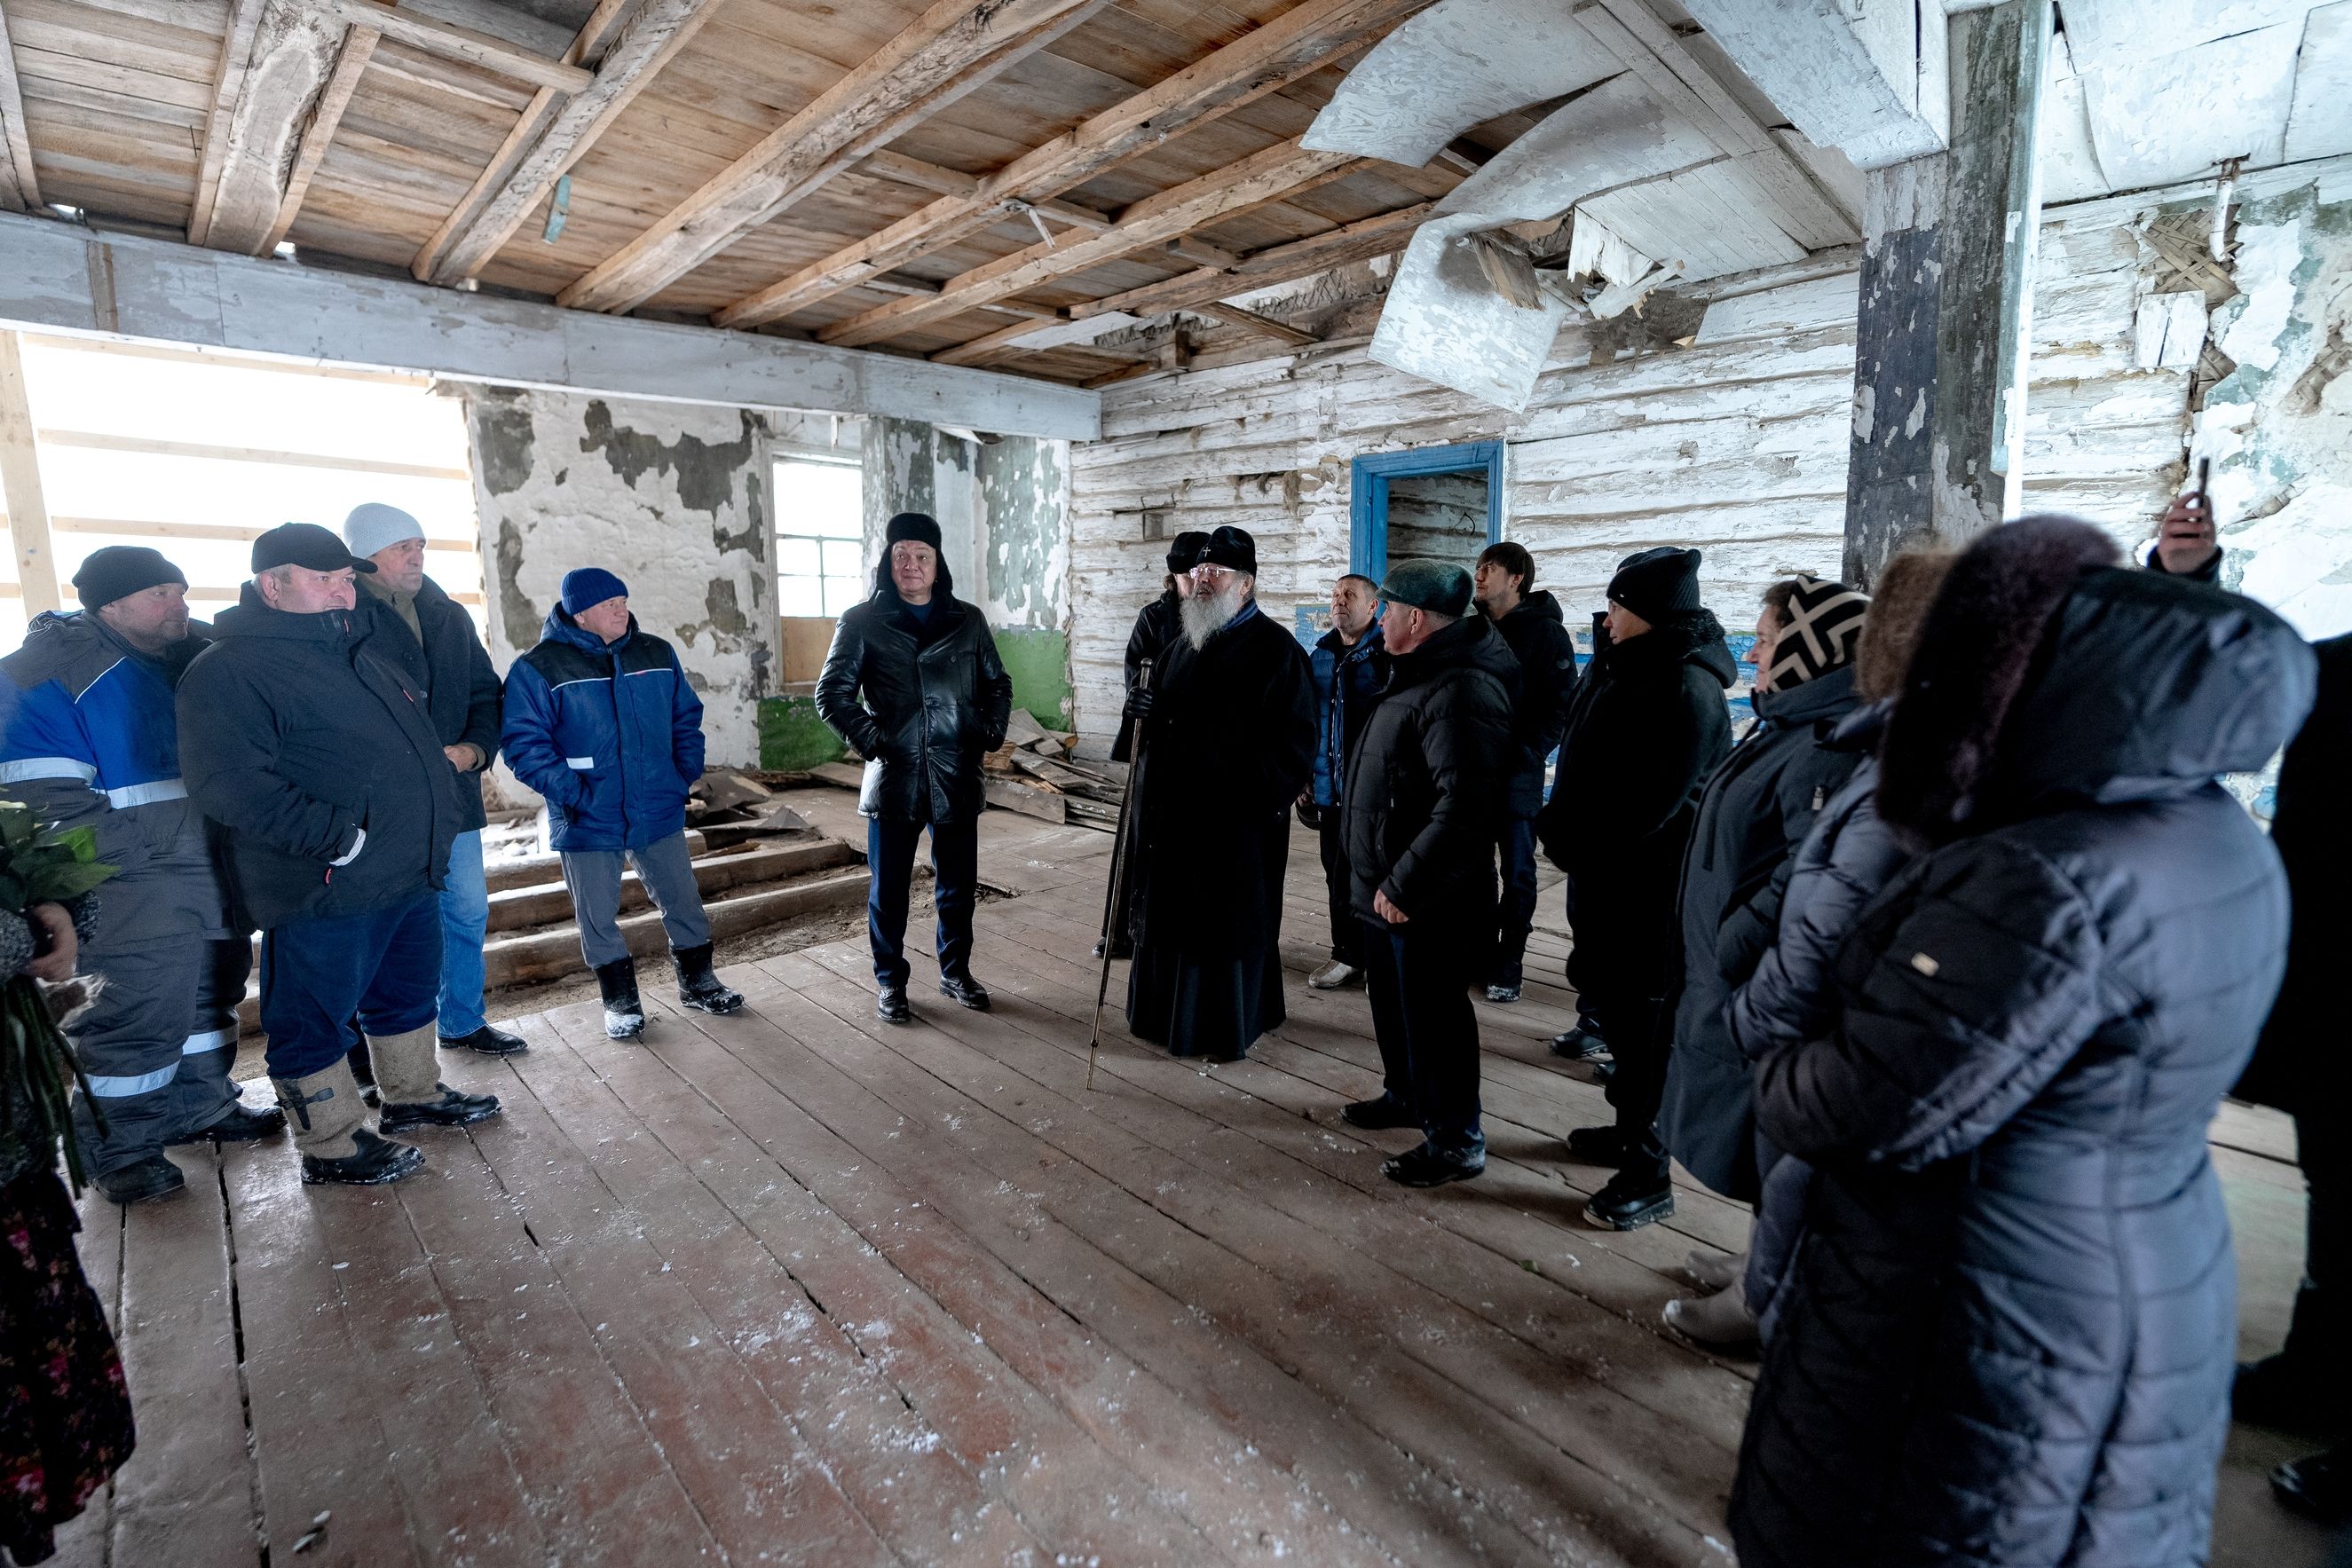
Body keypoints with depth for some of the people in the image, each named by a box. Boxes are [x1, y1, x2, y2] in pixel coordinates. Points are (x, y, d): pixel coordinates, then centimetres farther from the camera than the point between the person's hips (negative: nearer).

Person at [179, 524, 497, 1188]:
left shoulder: (356, 654, 15)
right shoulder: (230, 671, -14)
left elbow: (417, 734, 26)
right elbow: (228, 781, -24)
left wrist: (441, 807, 14)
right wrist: (336, 836, -26)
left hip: (410, 876, 9)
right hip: (324, 892, -9)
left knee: (408, 993, 23)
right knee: (316, 1019, 8)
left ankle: (413, 1095, 41)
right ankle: (332, 1145, 22)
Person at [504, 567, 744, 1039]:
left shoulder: (657, 654, 4)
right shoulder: (538, 668, -9)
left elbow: (686, 718, 12)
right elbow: (524, 742, -11)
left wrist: (685, 776, 3)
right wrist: (571, 793, -20)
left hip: (659, 813, 3)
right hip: (587, 823, -3)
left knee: (683, 901, 11)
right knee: (598, 917, 9)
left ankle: (697, 982, 29)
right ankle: (621, 1001, 26)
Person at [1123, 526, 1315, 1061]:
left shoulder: (1276, 649, -9)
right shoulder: (1186, 644, 14)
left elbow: (1295, 738, -13)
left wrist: (1265, 801, -19)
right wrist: (1146, 709, 1)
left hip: (1238, 817, -7)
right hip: (1175, 810, 7)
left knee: (1231, 923, 4)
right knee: (1169, 914, 14)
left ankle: (1230, 1028, 19)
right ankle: (1170, 1011, 30)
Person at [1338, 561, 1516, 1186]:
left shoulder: (1459, 691, -23)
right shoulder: (1422, 672, 12)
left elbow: (1463, 805, -32)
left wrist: (1404, 884, -27)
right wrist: (1385, 880, 18)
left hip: (1427, 898, -11)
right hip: (1388, 885, 11)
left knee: (1432, 1015, 2)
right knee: (1393, 1000, 24)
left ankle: (1456, 1141, 19)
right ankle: (1406, 1095, 44)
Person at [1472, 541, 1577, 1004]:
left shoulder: (1546, 633, -5)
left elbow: (1561, 707, -10)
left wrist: (1525, 756, -18)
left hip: (1517, 775, -5)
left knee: (1516, 875, 6)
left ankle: (1508, 967, 15)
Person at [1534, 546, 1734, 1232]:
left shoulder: (1686, 690, -20)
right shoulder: (1626, 669, 10)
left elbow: (1649, 807, -24)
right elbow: (1582, 760, 13)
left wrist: (1569, 841, -13)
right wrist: (1561, 828, -1)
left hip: (1648, 891, -9)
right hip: (1607, 878, 9)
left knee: (1642, 1023, 2)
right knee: (1617, 1009, 20)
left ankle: (1648, 1174, 16)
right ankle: (1631, 1130, 38)